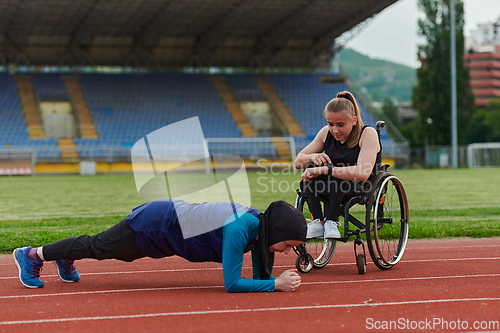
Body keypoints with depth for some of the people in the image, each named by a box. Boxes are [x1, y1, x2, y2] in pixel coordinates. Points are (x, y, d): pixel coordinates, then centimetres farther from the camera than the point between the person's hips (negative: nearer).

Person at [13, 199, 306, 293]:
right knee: (97, 247, 14)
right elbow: (232, 283, -36)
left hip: (173, 217, 7)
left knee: (107, 250, 31)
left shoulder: (262, 224, -12)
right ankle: (33, 255, 35)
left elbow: (260, 275, -1)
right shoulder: (240, 229, -37)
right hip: (155, 225, -7)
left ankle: (67, 258, 57)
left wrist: (283, 278, -19)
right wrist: (277, 284, -35)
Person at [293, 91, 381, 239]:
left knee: (339, 173, -34)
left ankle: (331, 222, -31)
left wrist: (325, 170, -38)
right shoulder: (326, 133, 0)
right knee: (311, 167, -22)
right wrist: (313, 157, -20)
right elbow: (297, 161, 5)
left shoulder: (368, 134, -18)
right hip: (331, 188, 5)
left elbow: (362, 174, -33)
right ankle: (317, 222, -26)